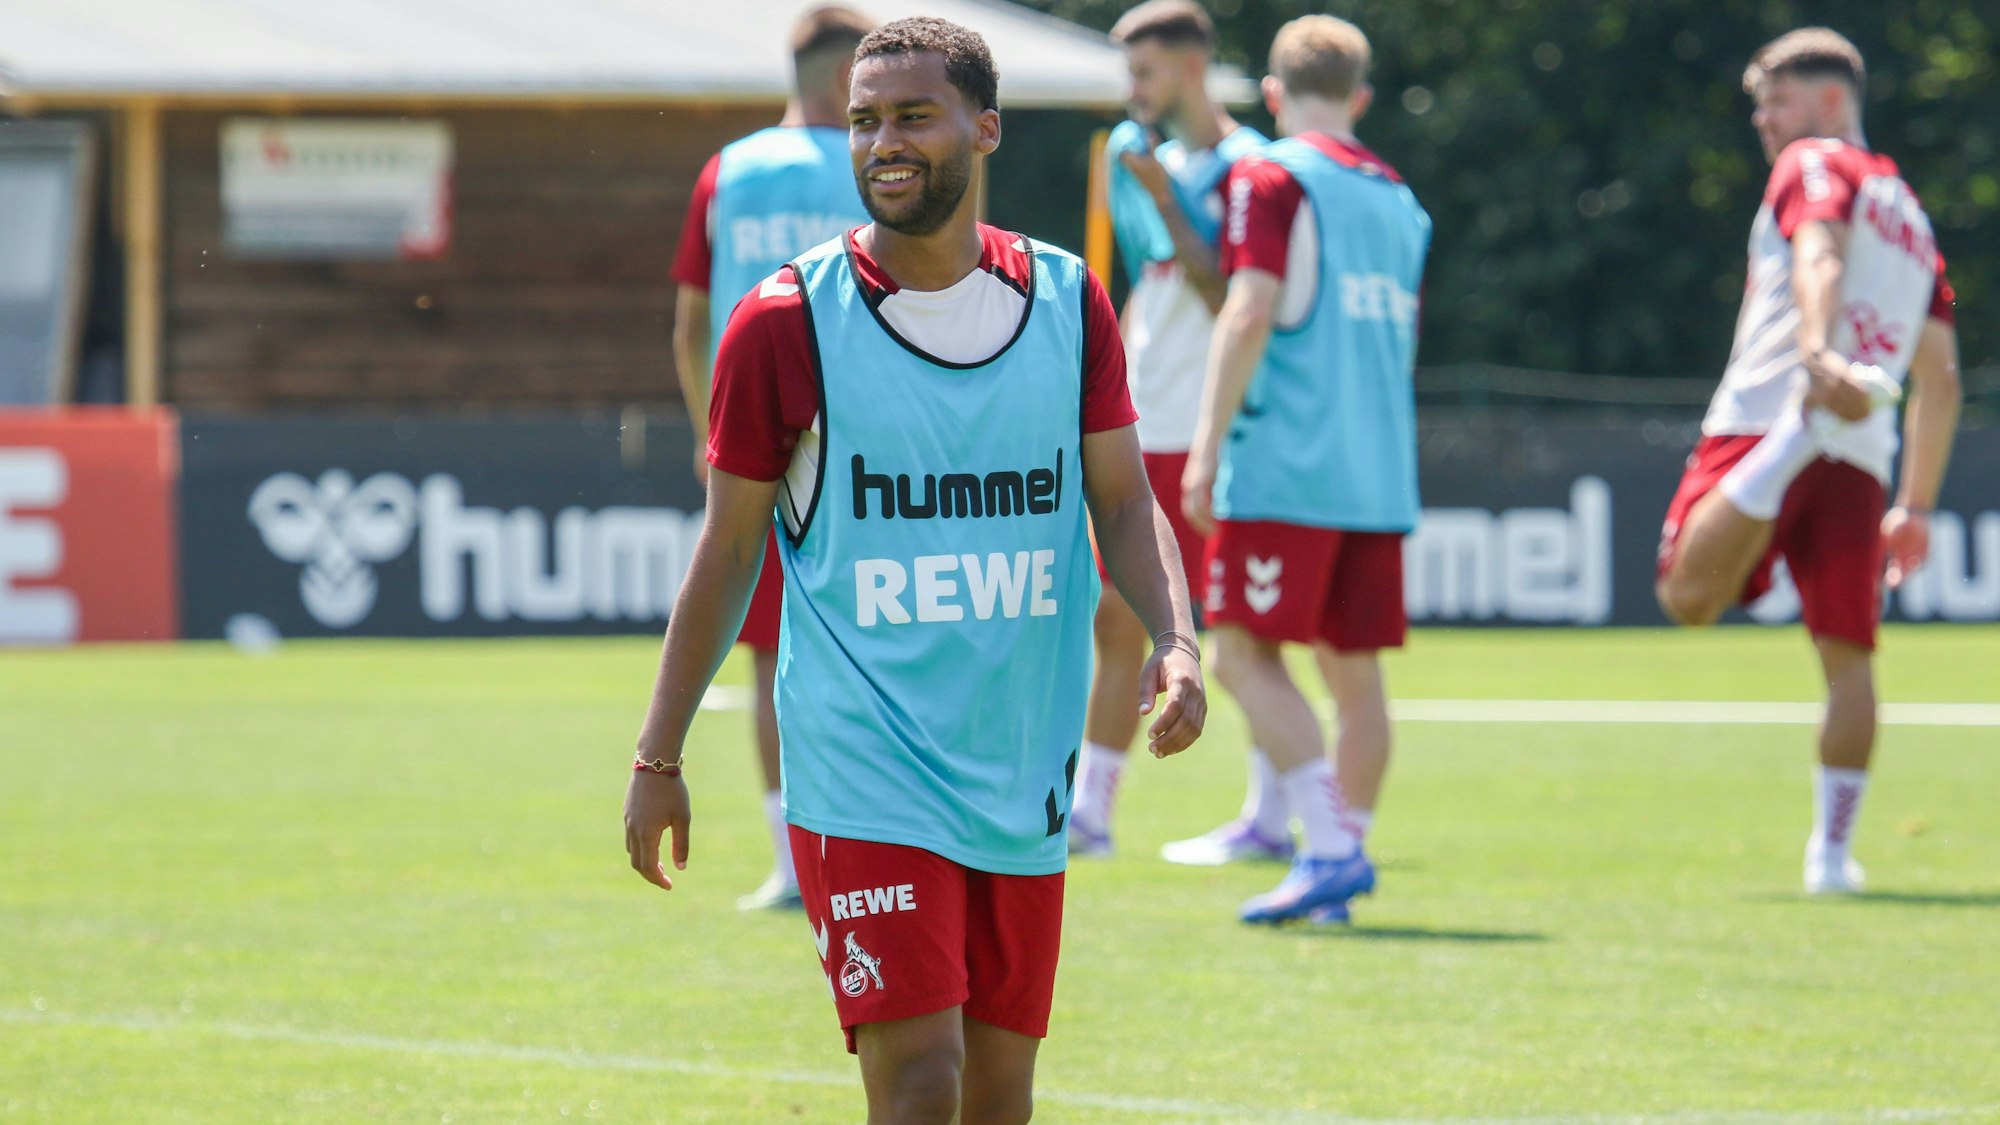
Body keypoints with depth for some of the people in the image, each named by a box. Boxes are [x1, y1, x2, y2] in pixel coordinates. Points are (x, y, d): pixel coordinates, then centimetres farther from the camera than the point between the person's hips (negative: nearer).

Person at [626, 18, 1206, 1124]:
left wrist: (1174, 640, -10)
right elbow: (728, 551, 3)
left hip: (1023, 775, 4)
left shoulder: (1067, 301, 6)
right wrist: (659, 758, 4)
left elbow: (1124, 502, 10)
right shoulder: (786, 320, -4)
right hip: (864, 774, -4)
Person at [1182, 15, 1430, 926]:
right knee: (1353, 669, 9)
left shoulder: (1272, 178, -3)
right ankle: (1344, 859, 9)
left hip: (1286, 466, -6)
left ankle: (1329, 847, -17)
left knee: (1246, 653, -5)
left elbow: (1249, 314, -13)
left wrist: (1207, 448, -12)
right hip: (1379, 471, 6)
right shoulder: (1399, 198, 17)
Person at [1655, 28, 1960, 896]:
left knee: (1689, 597, -24)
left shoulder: (1815, 165, 9)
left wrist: (1818, 352, -32)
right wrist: (1917, 506, 29)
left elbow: (1819, 257, -14)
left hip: (1759, 419, -6)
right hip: (1862, 461, 6)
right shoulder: (1911, 218, 29)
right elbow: (1941, 379, 28)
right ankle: (1832, 851, 7)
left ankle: (1786, 444, -43)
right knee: (1847, 654, 10)